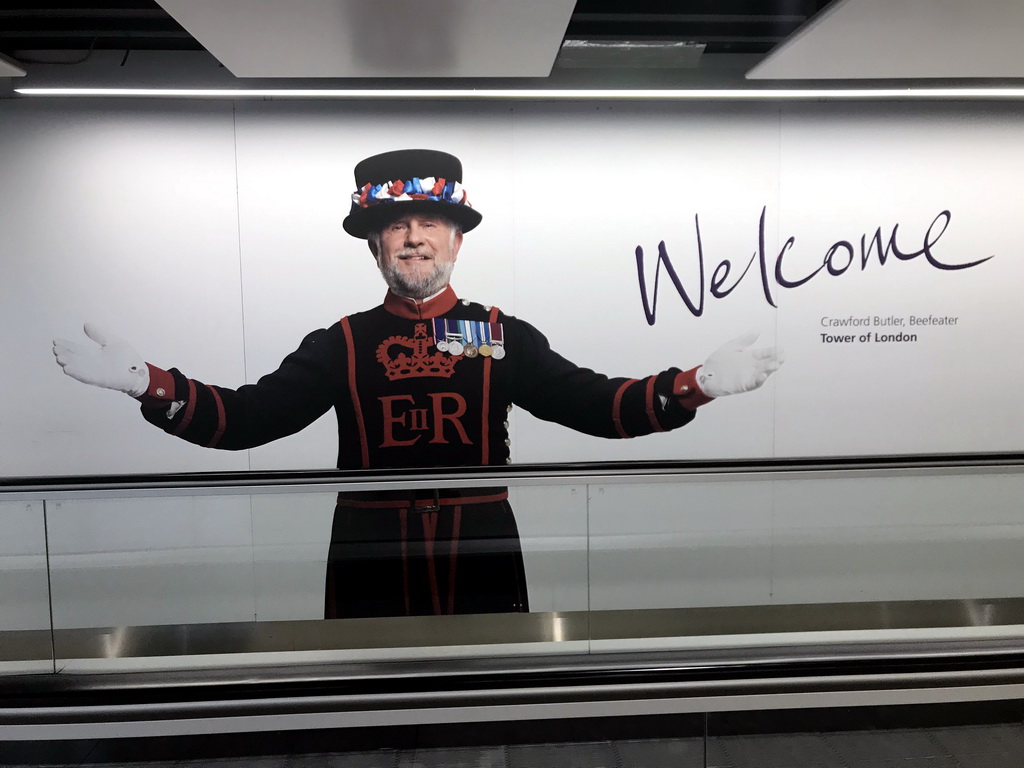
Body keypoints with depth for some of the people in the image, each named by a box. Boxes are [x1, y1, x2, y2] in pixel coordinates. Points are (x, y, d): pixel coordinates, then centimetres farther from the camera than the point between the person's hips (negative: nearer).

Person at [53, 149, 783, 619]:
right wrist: (146, 381, -17)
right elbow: (245, 419, -3)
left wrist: (696, 385, -18)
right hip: (371, 569, 1)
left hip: (481, 563, 0)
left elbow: (597, 407, -4)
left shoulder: (505, 336, 1)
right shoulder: (341, 344, 2)